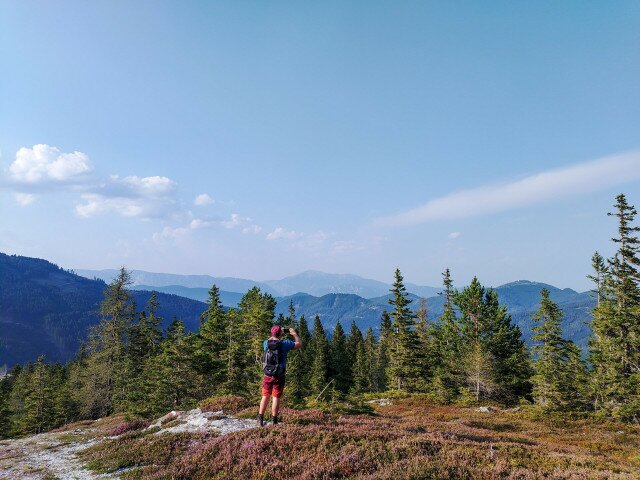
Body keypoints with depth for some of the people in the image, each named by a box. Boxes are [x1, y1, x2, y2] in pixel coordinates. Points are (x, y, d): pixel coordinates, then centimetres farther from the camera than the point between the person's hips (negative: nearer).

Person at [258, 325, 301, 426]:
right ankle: (274, 421, 9)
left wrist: (278, 334, 28)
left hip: (268, 375, 3)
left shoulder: (266, 343, -1)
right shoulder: (284, 344, -11)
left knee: (265, 396, 13)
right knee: (276, 397, 4)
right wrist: (294, 334, 15)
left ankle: (260, 420, 16)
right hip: (279, 376, -3)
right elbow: (299, 344, 1)